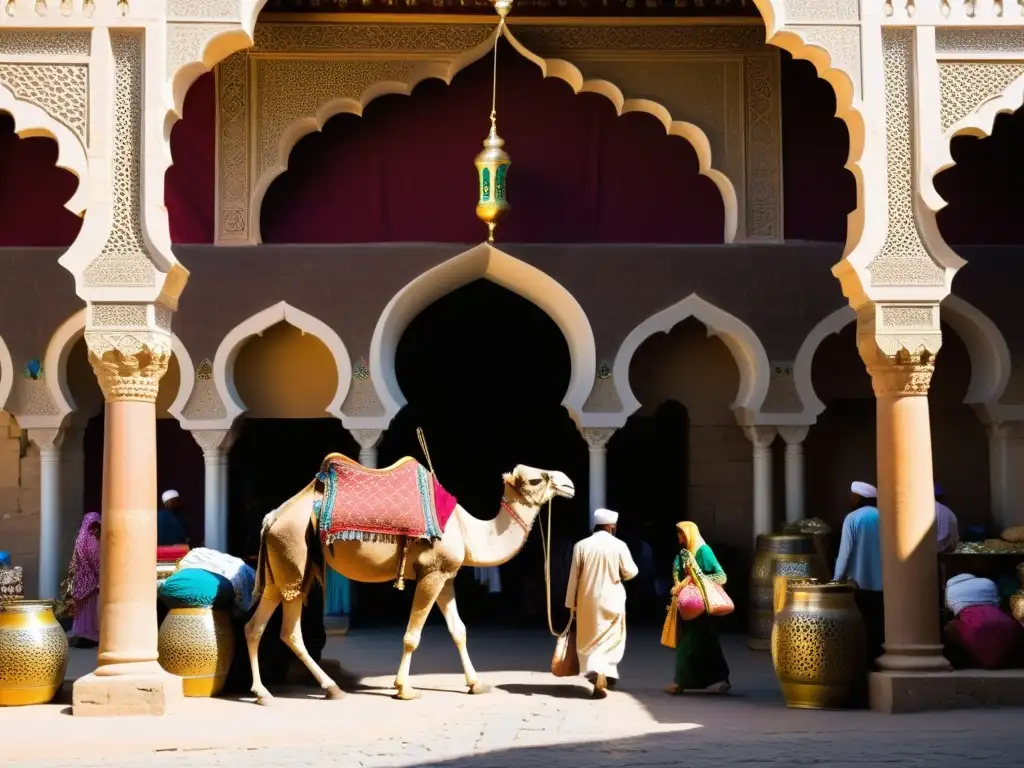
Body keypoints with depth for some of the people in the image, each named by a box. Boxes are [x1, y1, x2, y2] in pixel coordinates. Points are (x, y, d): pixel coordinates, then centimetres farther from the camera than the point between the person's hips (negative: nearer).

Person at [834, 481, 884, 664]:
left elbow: (845, 552, -9)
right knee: (878, 628, 6)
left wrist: (837, 580, -1)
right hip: (882, 583, 4)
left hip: (859, 583, -4)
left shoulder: (853, 518, -8)